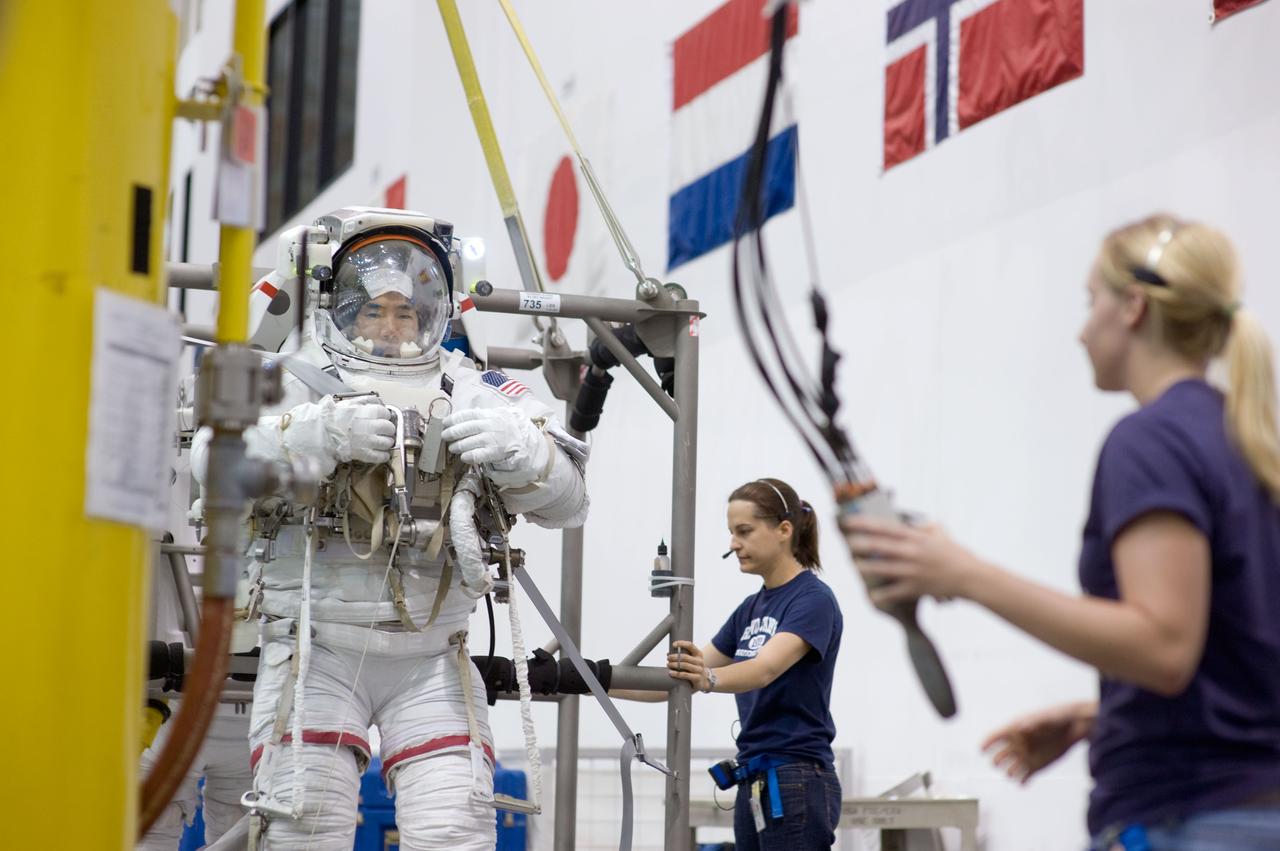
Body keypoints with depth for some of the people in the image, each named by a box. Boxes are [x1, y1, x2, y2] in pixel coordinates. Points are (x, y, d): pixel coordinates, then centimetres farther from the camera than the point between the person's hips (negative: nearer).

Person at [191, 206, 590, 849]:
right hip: (317, 650, -2)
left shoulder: (475, 397, 6)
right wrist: (320, 433, -33)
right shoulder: (297, 386, -1)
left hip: (430, 659, 2)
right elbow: (217, 459, -19)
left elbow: (565, 502, 0)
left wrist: (515, 447, -22)